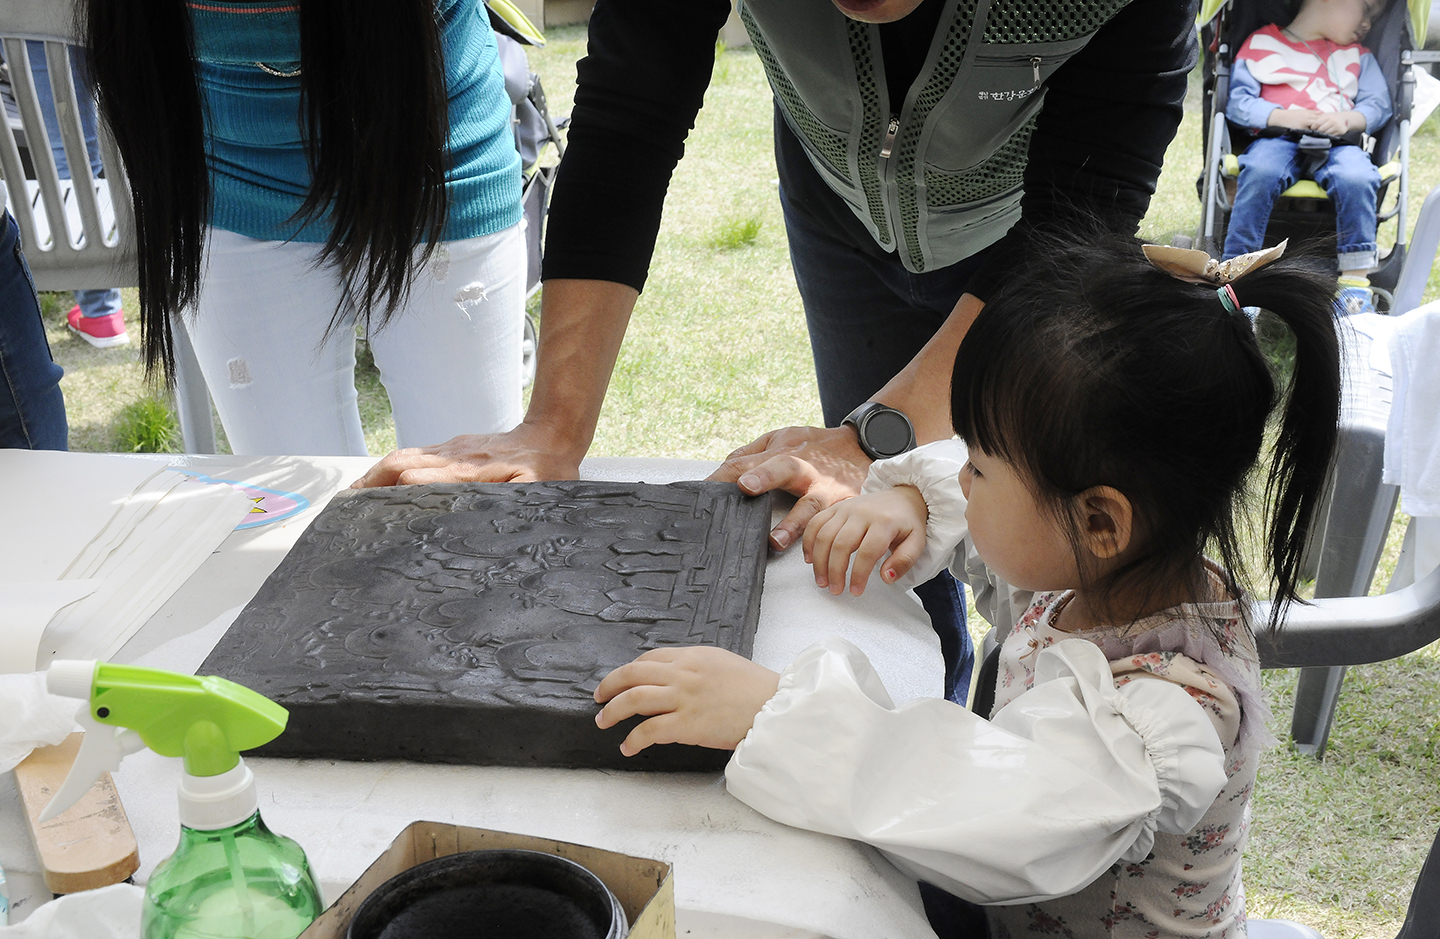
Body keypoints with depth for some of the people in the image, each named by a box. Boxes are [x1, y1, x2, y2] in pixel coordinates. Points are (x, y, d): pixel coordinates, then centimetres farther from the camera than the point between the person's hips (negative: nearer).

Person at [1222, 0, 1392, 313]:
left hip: (1338, 143, 2)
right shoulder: (1262, 43, 14)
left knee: (1356, 178, -32)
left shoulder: (1358, 55, 27)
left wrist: (1347, 119, -5)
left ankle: (1356, 279, -25)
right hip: (1279, 138, -2)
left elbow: (1378, 104, 16)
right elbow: (1238, 101, 3)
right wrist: (1283, 116, -11)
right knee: (1260, 172, -37)